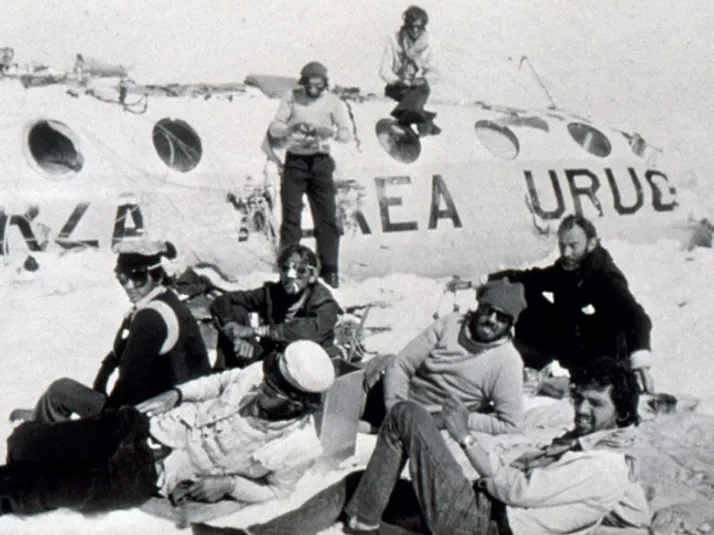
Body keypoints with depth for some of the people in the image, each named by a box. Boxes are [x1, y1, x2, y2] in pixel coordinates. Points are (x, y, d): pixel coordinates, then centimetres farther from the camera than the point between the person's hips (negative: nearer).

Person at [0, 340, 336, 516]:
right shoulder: (260, 375, -7)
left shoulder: (299, 447, -17)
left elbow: (277, 490, -2)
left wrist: (229, 483, -16)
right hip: (150, 425, 5)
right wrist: (176, 394, -2)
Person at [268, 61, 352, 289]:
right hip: (295, 160, 0)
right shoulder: (292, 98, 2)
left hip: (321, 161, 0)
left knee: (326, 217, 1)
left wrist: (331, 131, -23)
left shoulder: (333, 102, 3)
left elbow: (347, 134, -2)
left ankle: (329, 270, 8)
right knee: (290, 216, 0)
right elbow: (274, 128, -2)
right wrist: (292, 127, -22)